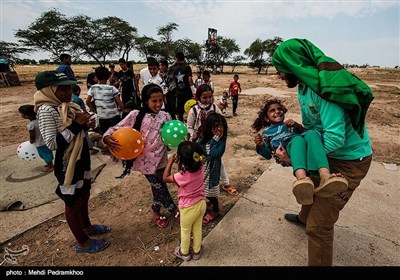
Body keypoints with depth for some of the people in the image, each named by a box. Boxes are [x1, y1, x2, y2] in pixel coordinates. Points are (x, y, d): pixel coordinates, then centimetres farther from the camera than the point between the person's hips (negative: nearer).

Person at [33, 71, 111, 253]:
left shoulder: (67, 105, 3)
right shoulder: (47, 111, -21)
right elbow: (51, 143, -26)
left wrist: (85, 124, -6)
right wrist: (76, 125, -27)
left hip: (81, 158, 8)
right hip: (67, 164, -8)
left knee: (84, 195, 24)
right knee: (73, 202, 9)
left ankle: (87, 226, 47)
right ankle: (82, 242, 29)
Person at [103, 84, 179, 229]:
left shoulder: (165, 116, 0)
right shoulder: (136, 115, -11)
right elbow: (116, 128, -9)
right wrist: (107, 137, -29)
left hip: (161, 159, 4)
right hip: (147, 161, -4)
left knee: (158, 188, 18)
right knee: (161, 188, 7)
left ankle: (156, 213, 45)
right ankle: (174, 210, 34)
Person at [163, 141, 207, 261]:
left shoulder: (182, 176, -32)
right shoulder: (200, 168, -17)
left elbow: (165, 178, -15)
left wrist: (170, 162, -10)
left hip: (189, 208, -5)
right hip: (201, 204, 5)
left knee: (185, 230, 22)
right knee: (198, 229, 26)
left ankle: (184, 253, 46)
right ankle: (197, 251, 47)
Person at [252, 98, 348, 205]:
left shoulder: (288, 124, 41)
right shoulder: (266, 133, 32)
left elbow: (304, 132, 26)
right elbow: (268, 154, 20)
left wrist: (297, 125, 8)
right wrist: (260, 145, 0)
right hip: (287, 147, -2)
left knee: (311, 133, -31)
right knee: (298, 139, -37)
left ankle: (325, 176, -55)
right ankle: (302, 179, -65)